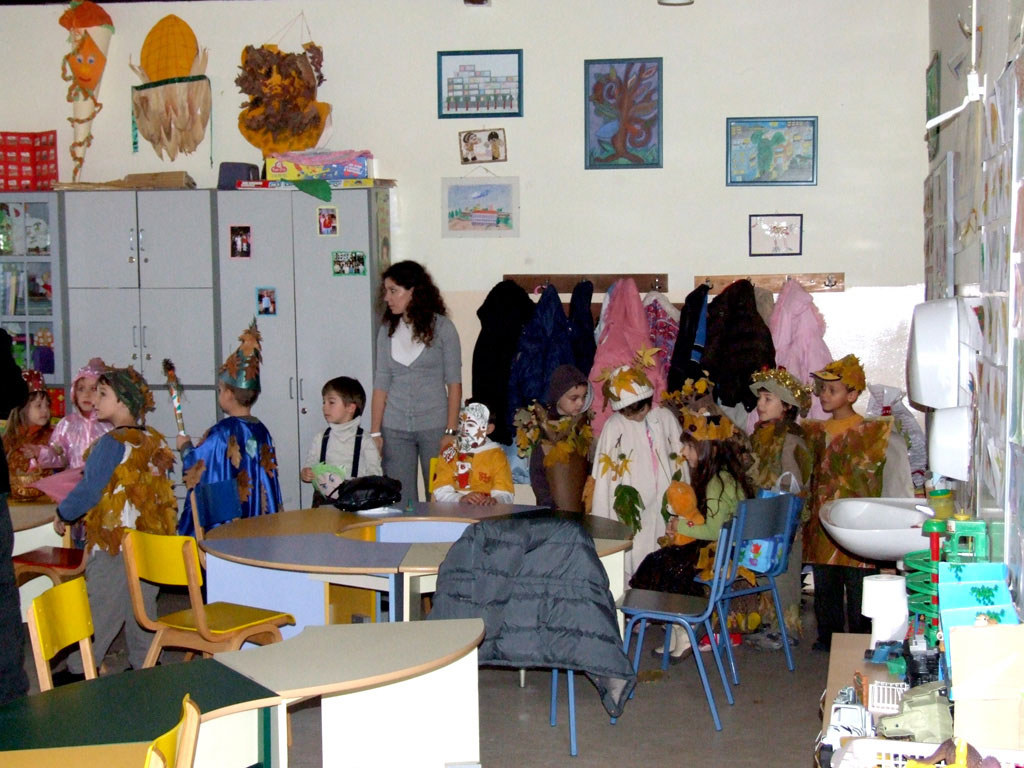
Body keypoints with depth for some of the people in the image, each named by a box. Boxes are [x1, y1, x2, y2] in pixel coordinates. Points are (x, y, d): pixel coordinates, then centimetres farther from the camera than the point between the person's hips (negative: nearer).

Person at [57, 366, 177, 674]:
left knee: (100, 609, 2)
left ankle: (79, 669, 10)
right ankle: (145, 664, 19)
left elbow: (89, 491, -14)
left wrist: (63, 512, 3)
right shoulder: (155, 441, 6)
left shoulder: (112, 444, -15)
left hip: (113, 540, -7)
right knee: (142, 607, 14)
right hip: (151, 542, 7)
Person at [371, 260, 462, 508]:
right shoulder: (387, 330, 8)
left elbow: (454, 383, -2)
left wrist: (451, 431, -9)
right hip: (394, 429, 3)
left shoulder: (441, 327, -1)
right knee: (399, 503, 2)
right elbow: (381, 383, 8)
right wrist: (375, 432, 2)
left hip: (434, 425, -3)